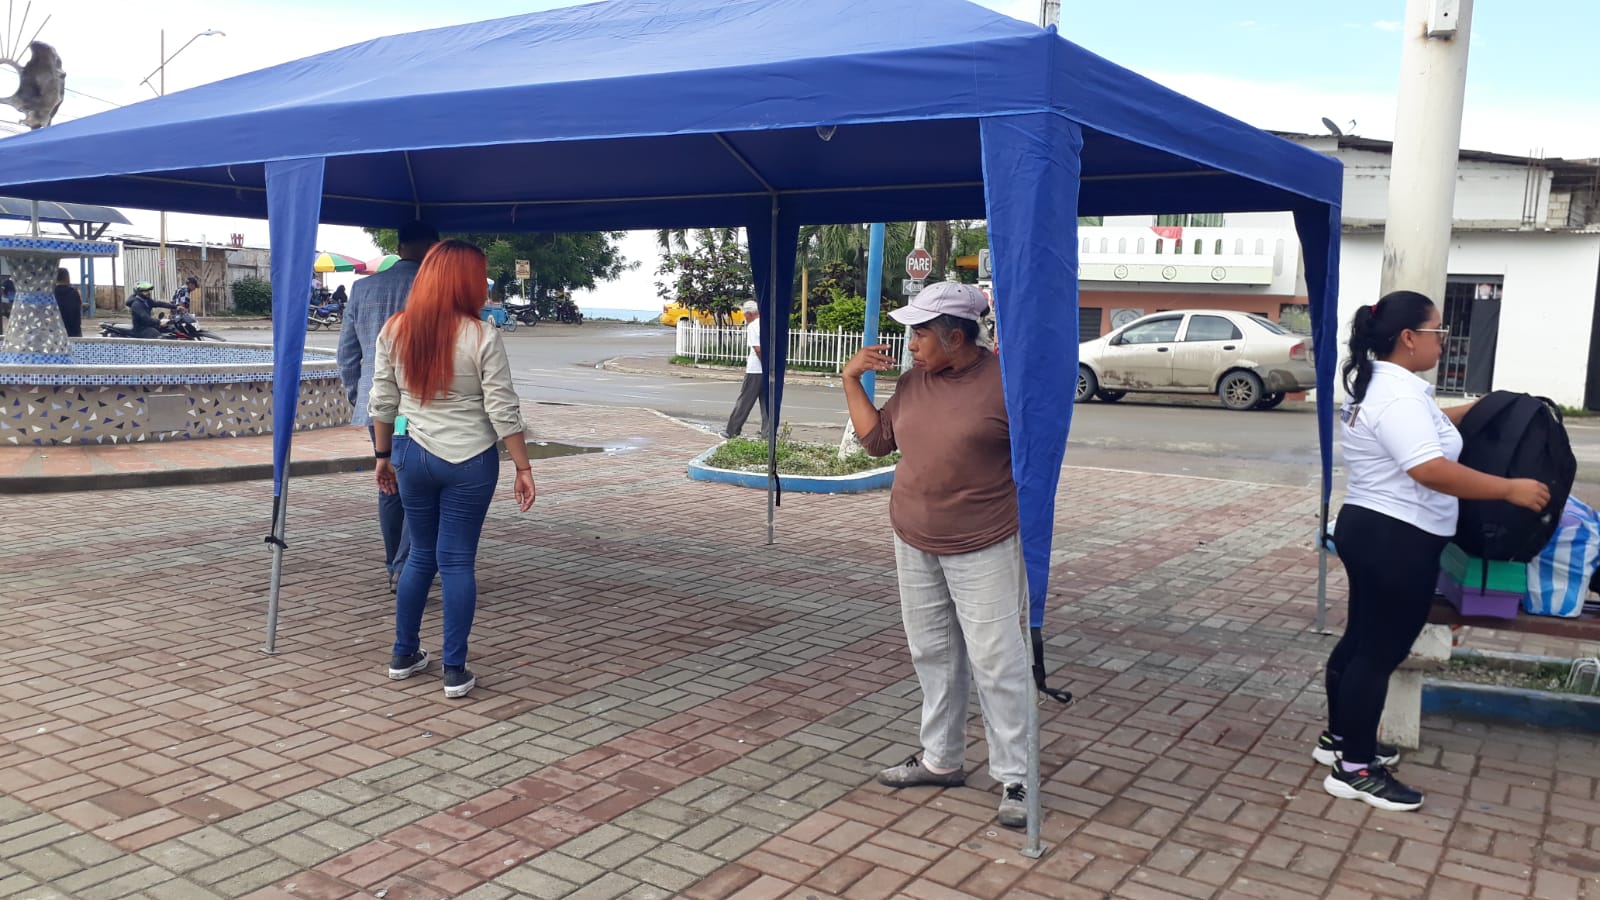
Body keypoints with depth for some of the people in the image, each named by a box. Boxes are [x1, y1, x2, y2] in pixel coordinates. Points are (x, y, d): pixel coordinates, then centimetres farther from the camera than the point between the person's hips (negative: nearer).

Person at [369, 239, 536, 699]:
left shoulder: (394, 332, -1)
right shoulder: (481, 338, -13)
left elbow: (381, 402, 5)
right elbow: (503, 411, -12)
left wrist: (383, 455, 16)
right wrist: (523, 467, -5)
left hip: (412, 455, 4)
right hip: (469, 461, -3)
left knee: (421, 555, 18)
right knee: (457, 562, 3)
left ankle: (404, 655, 27)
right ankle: (455, 671, 8)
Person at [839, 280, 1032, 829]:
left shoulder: (1004, 381, -14)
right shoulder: (913, 381, 5)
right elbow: (876, 440, 12)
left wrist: (1030, 537, -11)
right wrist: (852, 380, 6)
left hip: (981, 550, -6)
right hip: (914, 545, 7)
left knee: (995, 661, -2)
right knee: (932, 654, 15)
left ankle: (1014, 777, 11)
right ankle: (941, 759, 30)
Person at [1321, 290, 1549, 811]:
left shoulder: (1377, 383, 12)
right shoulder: (1397, 394, -22)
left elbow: (1425, 427, 30)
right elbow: (1432, 470, -30)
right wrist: (1511, 489, -23)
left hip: (1372, 530, 11)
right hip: (1396, 540, -11)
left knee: (1361, 639, 19)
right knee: (1380, 651, -3)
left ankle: (1340, 738, 31)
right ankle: (1354, 770, 6)